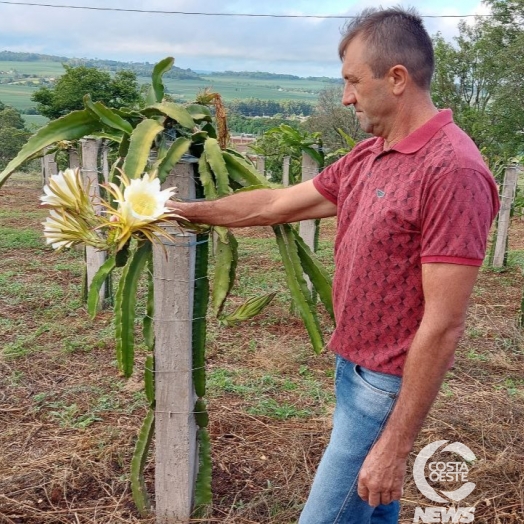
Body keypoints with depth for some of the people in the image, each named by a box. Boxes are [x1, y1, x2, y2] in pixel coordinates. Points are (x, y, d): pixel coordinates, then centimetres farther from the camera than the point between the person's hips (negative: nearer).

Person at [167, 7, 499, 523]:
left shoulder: (452, 170, -23)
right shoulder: (367, 157, 5)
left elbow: (443, 325, -24)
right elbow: (276, 204, 13)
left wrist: (395, 445, -22)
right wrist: (184, 209, 17)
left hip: (386, 384, -8)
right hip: (355, 367, 8)